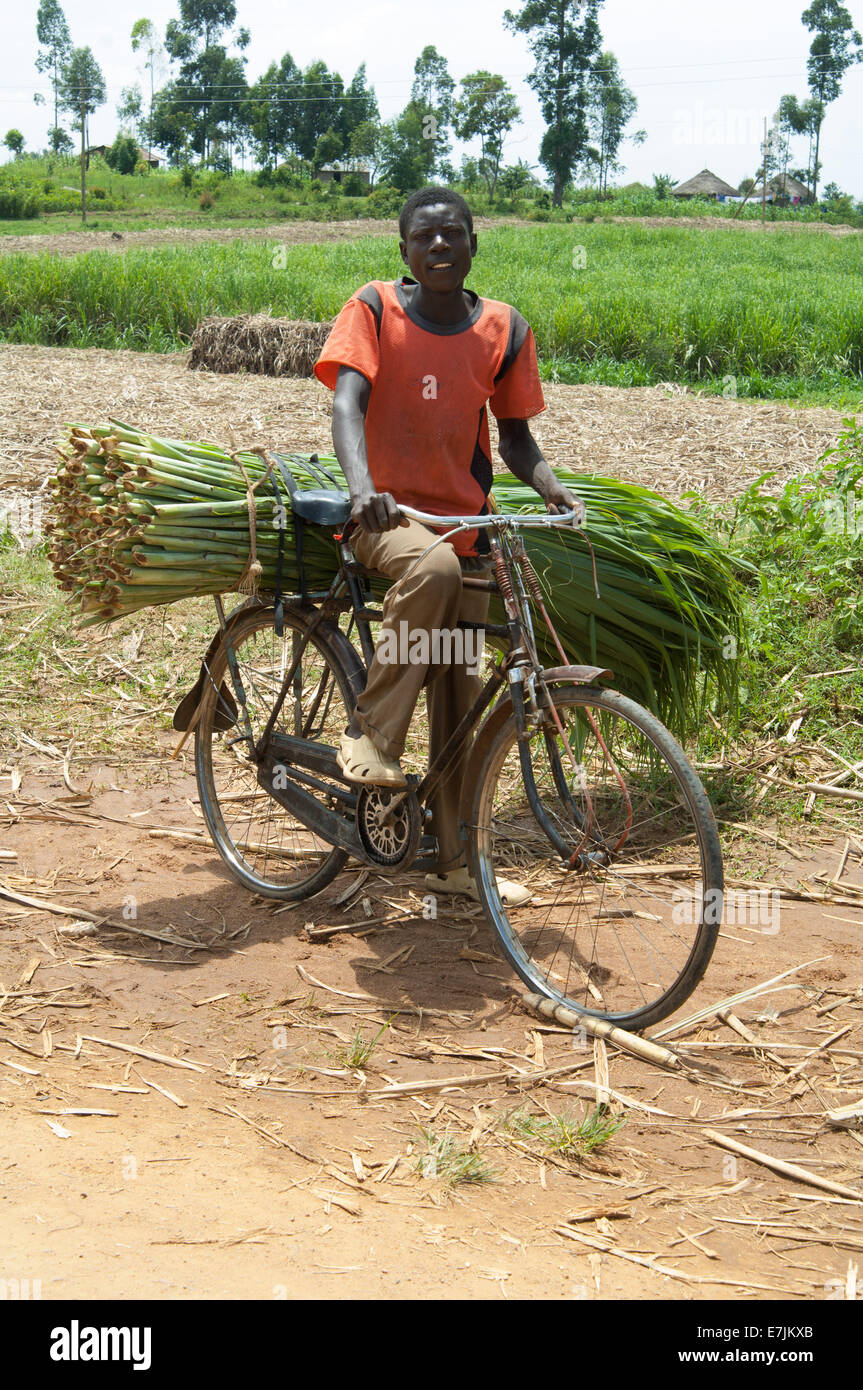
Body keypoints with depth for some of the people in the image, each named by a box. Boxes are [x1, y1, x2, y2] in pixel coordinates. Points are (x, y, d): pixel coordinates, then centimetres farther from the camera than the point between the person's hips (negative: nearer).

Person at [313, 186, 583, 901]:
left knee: (459, 695, 8)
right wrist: (362, 485, -38)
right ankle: (371, 733, -23)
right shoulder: (374, 309, -6)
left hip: (464, 522, 4)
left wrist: (552, 486, -12)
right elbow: (348, 401, -19)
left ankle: (454, 858, 21)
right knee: (433, 566, -39)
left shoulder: (504, 328, 3)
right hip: (385, 514, -4)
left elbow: (514, 436, 9)